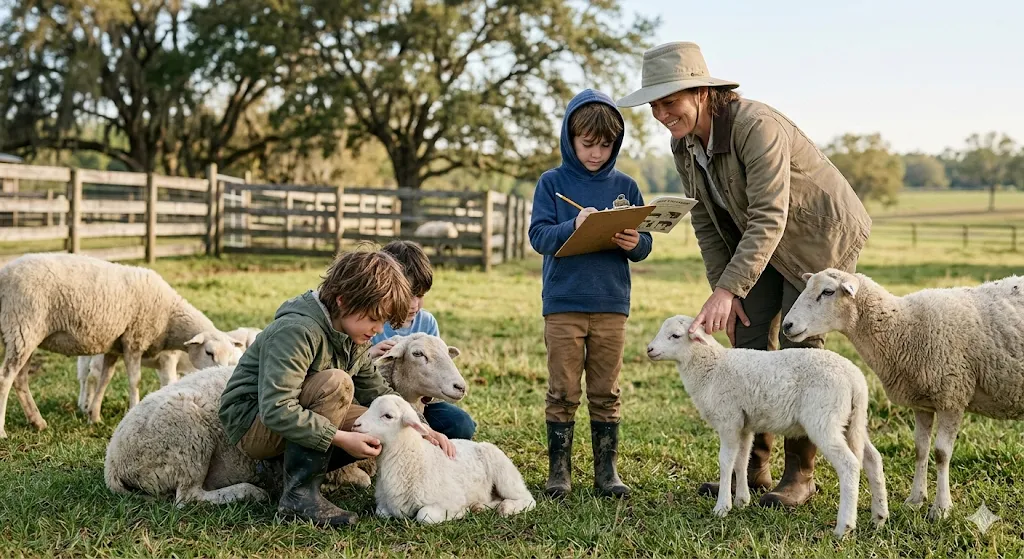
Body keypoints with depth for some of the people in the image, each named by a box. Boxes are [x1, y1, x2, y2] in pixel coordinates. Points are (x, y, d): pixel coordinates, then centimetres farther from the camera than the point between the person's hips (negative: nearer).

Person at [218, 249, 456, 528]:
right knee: (336, 383, -31)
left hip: (296, 421, 9)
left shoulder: (354, 339, 1)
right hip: (250, 423, -9)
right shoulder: (297, 331, -27)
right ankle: (300, 494, -26)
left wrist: (421, 429, -6)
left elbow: (377, 392, 9)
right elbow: (276, 410, -35)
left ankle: (282, 468, 2)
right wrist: (341, 438, -34)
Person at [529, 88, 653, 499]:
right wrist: (574, 226, -22)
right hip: (563, 304, -2)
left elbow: (645, 245, 7)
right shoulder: (552, 183, 2)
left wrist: (634, 242, -15)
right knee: (563, 391, 3)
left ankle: (607, 470, 15)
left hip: (611, 305, 2)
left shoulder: (624, 186, 8)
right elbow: (538, 236, -6)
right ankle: (559, 470, 12)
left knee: (606, 392, 7)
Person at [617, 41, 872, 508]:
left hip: (821, 236, -7)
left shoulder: (756, 127, -32)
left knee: (798, 348, -9)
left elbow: (768, 218, -37)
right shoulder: (683, 144, -7)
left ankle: (800, 475, 3)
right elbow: (705, 220, 1)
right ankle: (752, 467, 10)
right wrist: (724, 293, -5)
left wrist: (727, 290, -43)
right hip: (766, 243, 8)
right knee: (749, 343, 2)